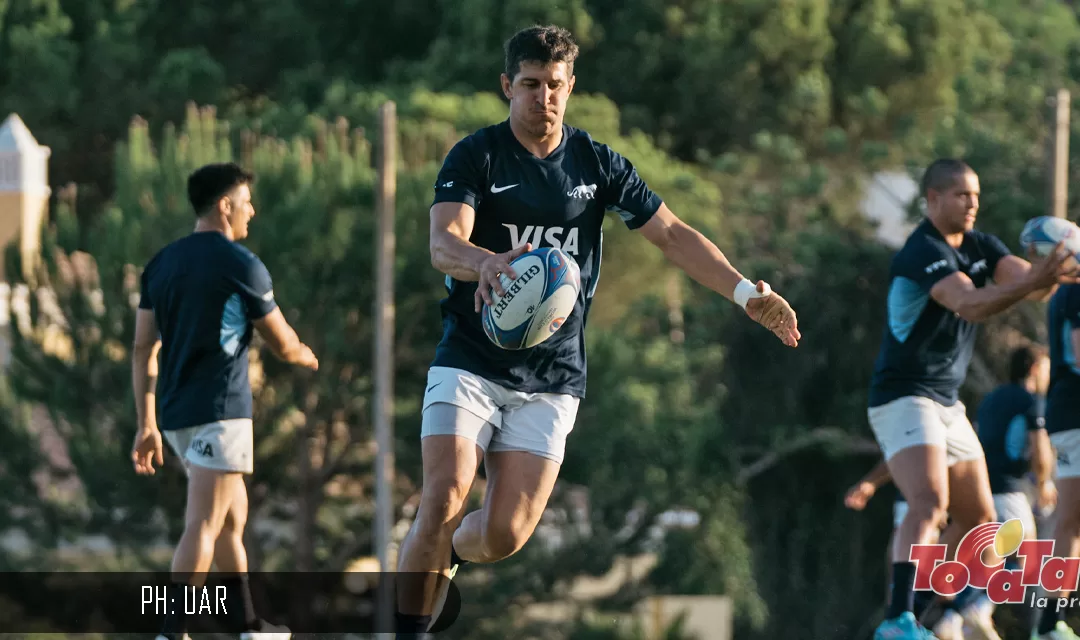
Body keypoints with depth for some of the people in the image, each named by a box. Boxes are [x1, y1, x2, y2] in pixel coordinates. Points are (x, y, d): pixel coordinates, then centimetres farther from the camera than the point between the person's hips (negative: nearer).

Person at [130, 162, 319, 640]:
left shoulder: (161, 265, 11)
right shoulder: (241, 265, -8)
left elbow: (143, 349, 9)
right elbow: (283, 345, -1)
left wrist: (147, 425, 11)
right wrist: (306, 356, 22)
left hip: (174, 412, 7)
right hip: (221, 411, -7)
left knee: (232, 516, 19)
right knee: (203, 527, -11)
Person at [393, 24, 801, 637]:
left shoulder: (597, 162, 6)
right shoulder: (476, 156, -5)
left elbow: (672, 233, 7)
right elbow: (444, 242, -20)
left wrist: (745, 291, -6)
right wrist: (486, 263, -43)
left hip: (551, 379, 3)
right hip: (471, 365, -3)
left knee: (504, 535, -5)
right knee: (443, 504, -20)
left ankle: (443, 557, 28)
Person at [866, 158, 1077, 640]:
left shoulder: (979, 246, 8)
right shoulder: (922, 253, -18)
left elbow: (1027, 283, -5)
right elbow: (970, 305, -33)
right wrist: (1030, 282, -46)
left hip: (947, 403, 10)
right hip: (904, 398, -10)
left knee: (978, 519, 12)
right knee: (931, 504, -27)